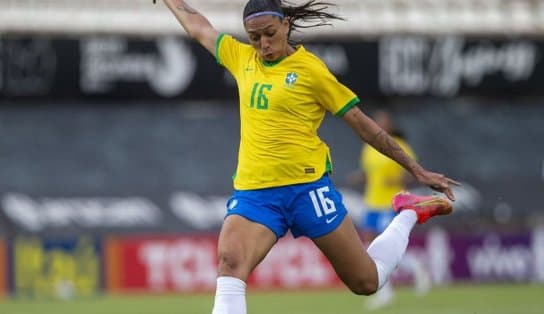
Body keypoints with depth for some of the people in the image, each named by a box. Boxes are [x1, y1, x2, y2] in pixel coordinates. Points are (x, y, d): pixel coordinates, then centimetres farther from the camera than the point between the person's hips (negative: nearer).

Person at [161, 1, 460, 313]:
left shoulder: (311, 70, -5)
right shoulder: (241, 58, 9)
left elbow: (364, 125, 2)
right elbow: (197, 26, 27)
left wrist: (417, 170, 4)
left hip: (307, 187, -4)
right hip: (252, 191, 4)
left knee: (366, 282, 4)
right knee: (230, 262, -26)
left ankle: (409, 215, 32)